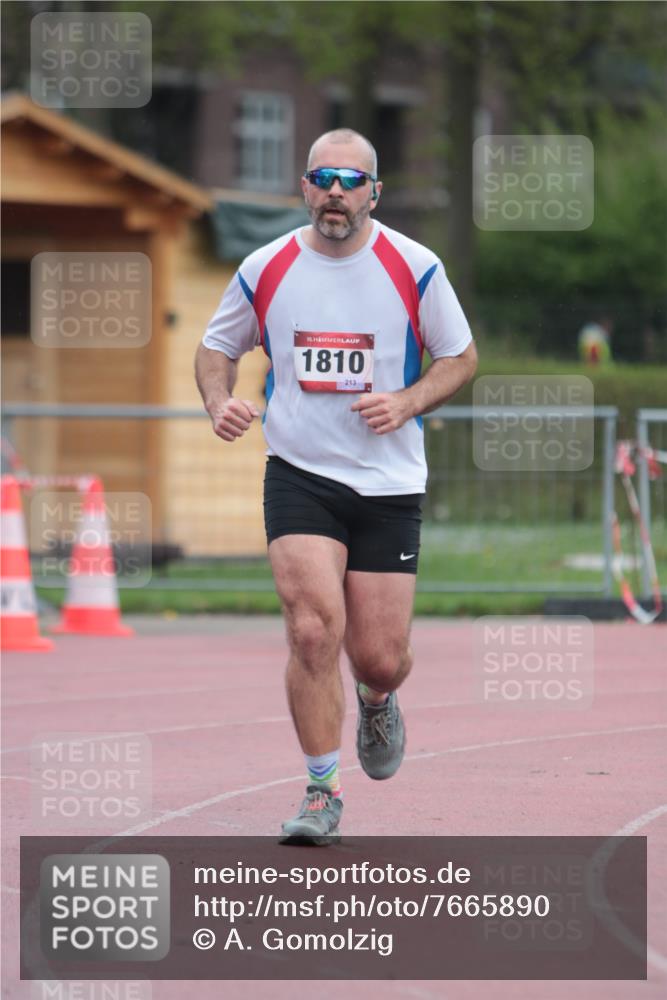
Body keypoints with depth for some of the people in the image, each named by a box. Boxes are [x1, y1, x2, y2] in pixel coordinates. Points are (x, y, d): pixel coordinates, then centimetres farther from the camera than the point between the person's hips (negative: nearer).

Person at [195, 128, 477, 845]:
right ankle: (321, 792, -6)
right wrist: (219, 402, -7)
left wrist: (405, 404, -12)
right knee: (313, 629, -18)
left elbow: (460, 357, 6)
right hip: (298, 474, 0)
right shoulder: (265, 270, 0)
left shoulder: (414, 268, -3)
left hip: (388, 483, 0)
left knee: (380, 658, 1)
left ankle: (376, 702, 40)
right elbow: (217, 348, 14)